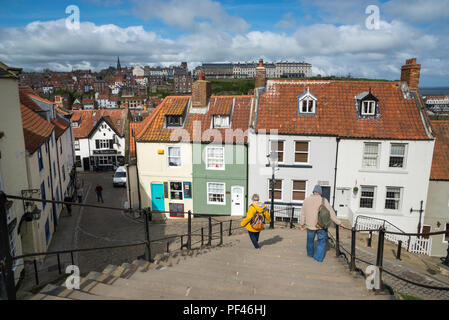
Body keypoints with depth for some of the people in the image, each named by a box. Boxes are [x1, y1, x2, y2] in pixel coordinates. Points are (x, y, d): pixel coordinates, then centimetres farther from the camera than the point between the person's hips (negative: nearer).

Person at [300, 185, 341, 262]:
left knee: (310, 240, 24)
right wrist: (338, 222, -2)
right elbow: (331, 213, -11)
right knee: (321, 241, 14)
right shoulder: (324, 201, -13)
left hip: (310, 225, 3)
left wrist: (302, 224, 15)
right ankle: (319, 257, 14)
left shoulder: (306, 200, -3)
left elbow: (303, 214, 5)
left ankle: (310, 253, 42)